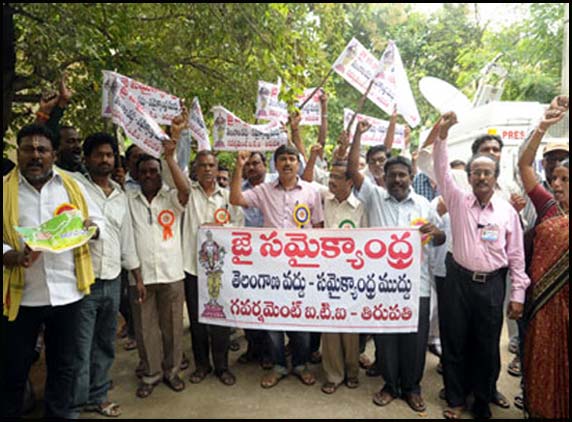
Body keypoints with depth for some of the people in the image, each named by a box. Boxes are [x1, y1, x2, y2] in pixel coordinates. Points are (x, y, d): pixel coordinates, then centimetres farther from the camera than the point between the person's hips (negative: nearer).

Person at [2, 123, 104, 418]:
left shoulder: (72, 186, 5)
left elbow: (99, 222, 10)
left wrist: (91, 227, -12)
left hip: (66, 292, 2)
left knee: (65, 364, 16)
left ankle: (60, 414, 35)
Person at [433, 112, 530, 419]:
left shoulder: (508, 211, 3)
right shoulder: (458, 201, 2)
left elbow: (516, 255, 4)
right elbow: (441, 171, -8)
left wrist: (517, 294, 2)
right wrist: (442, 134, -19)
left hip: (492, 284, 0)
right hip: (458, 280, 0)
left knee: (487, 345, 10)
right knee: (454, 342, 8)